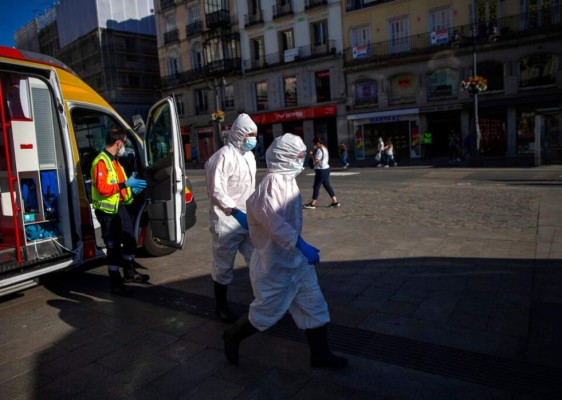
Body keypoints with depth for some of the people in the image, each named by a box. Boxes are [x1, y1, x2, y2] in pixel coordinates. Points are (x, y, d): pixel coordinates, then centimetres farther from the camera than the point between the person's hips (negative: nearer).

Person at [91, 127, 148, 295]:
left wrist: (131, 188, 9)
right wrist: (125, 184, -27)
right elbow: (102, 188, -29)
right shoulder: (101, 162, -19)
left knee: (130, 241, 20)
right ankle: (115, 284, 11)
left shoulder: (114, 160, 14)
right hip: (108, 211, -10)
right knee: (113, 247, -2)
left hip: (120, 207, 10)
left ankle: (130, 273, 39)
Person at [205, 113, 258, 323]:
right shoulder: (224, 156, -16)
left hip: (247, 219, 8)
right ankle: (221, 306, 25)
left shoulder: (249, 155, 12)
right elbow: (216, 191, -21)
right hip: (226, 221, -8)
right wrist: (237, 213, -26)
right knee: (223, 266, 8)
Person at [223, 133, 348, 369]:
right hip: (277, 262, -9)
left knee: (314, 306, 12)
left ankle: (320, 353, 25)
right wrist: (301, 245, -34)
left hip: (296, 259, 9)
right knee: (268, 311, 8)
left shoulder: (287, 179, 8)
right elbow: (274, 221, -35)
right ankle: (232, 336, 31)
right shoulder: (274, 182, -23)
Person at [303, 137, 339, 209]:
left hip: (321, 170, -10)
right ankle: (335, 201, 12)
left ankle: (312, 203, 4)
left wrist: (311, 155, -7)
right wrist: (314, 154, 11)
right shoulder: (324, 148, 16)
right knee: (327, 185, 12)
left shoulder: (319, 150, -16)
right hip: (326, 168, 10)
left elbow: (316, 161, -20)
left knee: (316, 186, -2)